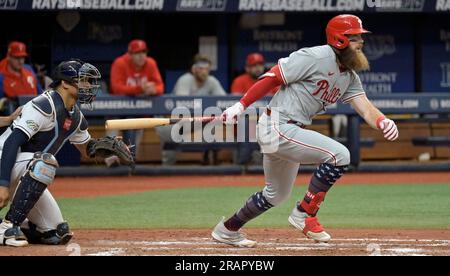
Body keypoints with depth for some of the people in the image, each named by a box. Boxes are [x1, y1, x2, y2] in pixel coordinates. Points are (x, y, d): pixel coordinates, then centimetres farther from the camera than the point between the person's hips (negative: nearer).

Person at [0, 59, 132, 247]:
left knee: (57, 234, 1)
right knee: (45, 161, -38)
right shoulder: (45, 106, -21)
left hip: (26, 174, 9)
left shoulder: (75, 117, 7)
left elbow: (87, 148, 22)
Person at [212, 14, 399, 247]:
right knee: (339, 155, -19)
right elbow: (272, 77, -16)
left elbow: (365, 107, 0)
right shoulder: (316, 58, -17)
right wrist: (240, 106, -20)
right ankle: (304, 215, -9)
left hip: (292, 131, 10)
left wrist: (383, 122, -23)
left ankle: (227, 230, 38)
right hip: (278, 126, -10)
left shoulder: (350, 76, 10)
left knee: (277, 194, 23)